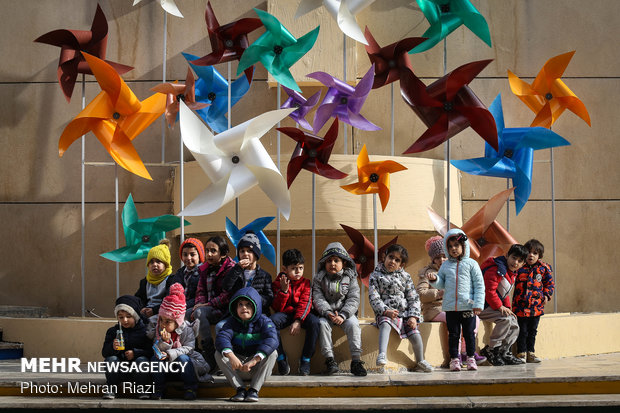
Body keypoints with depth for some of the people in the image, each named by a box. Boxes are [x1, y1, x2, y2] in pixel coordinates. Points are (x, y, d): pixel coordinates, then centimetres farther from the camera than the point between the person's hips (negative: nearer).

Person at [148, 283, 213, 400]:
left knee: (182, 358, -33)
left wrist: (170, 354, -33)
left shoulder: (187, 329, -15)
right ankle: (159, 388, -11)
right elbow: (158, 351, -12)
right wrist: (165, 341, -35)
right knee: (156, 358, -27)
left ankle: (190, 388, -14)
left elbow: (187, 348, -18)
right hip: (165, 368, 2)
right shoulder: (155, 327, -10)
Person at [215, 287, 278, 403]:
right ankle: (240, 388, -25)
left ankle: (254, 390, -28)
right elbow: (221, 338, -21)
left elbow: (272, 340, -28)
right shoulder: (231, 322, 0)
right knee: (219, 354, -20)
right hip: (237, 368, 2)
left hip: (257, 369, -2)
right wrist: (231, 356, -43)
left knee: (272, 353, -27)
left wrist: (254, 360, -43)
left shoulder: (264, 321, -7)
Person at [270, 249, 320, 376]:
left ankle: (305, 360, -21)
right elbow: (277, 308, -7)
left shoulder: (305, 283, 2)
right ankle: (281, 359, -23)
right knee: (272, 321, -34)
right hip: (284, 314, 0)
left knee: (314, 322, -32)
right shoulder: (278, 283, 0)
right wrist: (283, 290, -22)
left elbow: (305, 304, -10)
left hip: (301, 314, 0)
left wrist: (298, 321, -26)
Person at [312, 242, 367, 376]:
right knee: (322, 324, -29)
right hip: (326, 312, 0)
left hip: (346, 312, 0)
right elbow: (318, 299, -8)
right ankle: (330, 360, -30)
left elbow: (353, 300, -7)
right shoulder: (319, 279, 2)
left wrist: (342, 315, -22)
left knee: (353, 324, -28)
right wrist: (328, 313, -26)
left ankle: (356, 360, -28)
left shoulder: (350, 278, 1)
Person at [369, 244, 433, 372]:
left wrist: (413, 316, -6)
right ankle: (382, 355, -50)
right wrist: (386, 311, -19)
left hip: (404, 313, 3)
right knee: (385, 323, -37)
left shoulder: (405, 276, 12)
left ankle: (420, 361, 10)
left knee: (415, 335, -16)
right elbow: (373, 298, -4)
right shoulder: (376, 276, 5)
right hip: (385, 313, -3)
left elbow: (413, 298, 9)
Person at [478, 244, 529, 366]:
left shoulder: (512, 273, 14)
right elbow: (489, 291, -26)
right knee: (506, 319, -27)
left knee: (514, 325, 9)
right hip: (483, 306, -11)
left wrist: (507, 308, 8)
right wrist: (500, 307, -24)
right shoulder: (496, 270, -20)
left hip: (493, 306, 11)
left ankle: (504, 353, 18)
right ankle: (491, 350, -18)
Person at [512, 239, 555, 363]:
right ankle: (521, 353, 8)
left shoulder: (544, 268, 3)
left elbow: (549, 283, 11)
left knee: (532, 331, 12)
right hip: (520, 306, -3)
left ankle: (530, 353, 21)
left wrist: (546, 295, -1)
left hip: (536, 306, 3)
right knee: (522, 331, 0)